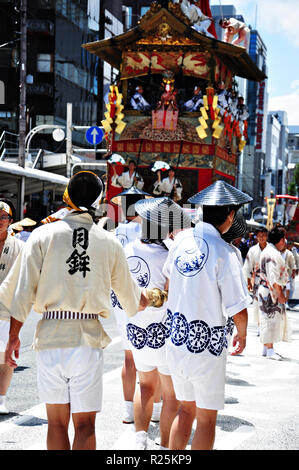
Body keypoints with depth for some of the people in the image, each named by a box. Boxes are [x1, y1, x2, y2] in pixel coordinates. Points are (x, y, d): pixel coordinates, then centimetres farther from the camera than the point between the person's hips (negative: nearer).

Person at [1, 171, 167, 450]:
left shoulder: (43, 235, -1)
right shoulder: (110, 243, 3)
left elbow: (22, 291, -3)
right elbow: (128, 291, 18)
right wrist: (146, 299, 41)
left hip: (50, 336, 0)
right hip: (89, 339, 0)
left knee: (56, 423, 11)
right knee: (85, 425, 5)